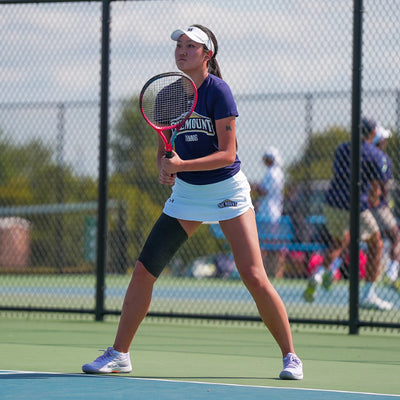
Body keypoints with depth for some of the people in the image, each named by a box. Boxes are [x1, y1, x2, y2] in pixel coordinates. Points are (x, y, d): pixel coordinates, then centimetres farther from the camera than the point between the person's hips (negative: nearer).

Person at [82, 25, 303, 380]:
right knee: (144, 270, -2)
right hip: (186, 191, 5)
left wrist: (181, 165, -29)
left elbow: (227, 153, -19)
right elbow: (164, 150, 9)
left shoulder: (218, 91, -15)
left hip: (227, 190, -5)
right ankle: (119, 354, 10)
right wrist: (164, 168, -14)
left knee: (254, 277, -12)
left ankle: (290, 356, 1)